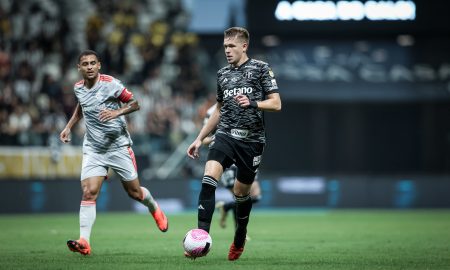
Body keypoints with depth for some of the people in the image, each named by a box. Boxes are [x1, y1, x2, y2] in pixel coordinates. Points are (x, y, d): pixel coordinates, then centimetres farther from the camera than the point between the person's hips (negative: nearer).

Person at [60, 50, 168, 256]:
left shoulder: (111, 84, -12)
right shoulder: (78, 88, 4)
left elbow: (135, 104, -6)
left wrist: (117, 112, -23)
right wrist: (69, 126, 18)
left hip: (119, 146, -3)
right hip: (93, 149, 3)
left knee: (134, 192, 7)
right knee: (89, 192, -15)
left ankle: (155, 210, 41)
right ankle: (84, 242, -20)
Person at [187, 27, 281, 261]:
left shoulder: (260, 68, 2)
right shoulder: (222, 74, 16)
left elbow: (276, 104, -3)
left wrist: (253, 103, -21)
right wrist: (199, 139, 20)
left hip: (252, 139, -3)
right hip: (225, 135, 3)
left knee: (241, 193, 7)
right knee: (208, 180, -21)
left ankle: (239, 239, 32)